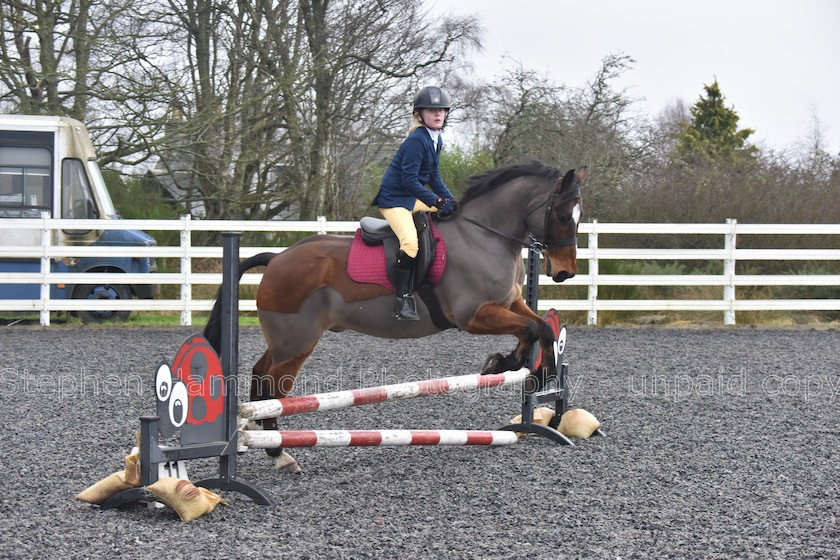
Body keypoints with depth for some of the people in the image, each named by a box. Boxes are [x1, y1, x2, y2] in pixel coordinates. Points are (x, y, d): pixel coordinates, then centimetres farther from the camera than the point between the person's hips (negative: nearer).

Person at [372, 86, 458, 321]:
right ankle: (403, 300, -23)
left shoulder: (436, 140, 9)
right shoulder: (416, 140, -20)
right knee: (410, 242, -27)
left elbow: (433, 176, 15)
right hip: (393, 199, -10)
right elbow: (409, 180, -24)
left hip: (414, 197, 10)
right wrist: (437, 202, -23)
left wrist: (449, 200, 1)